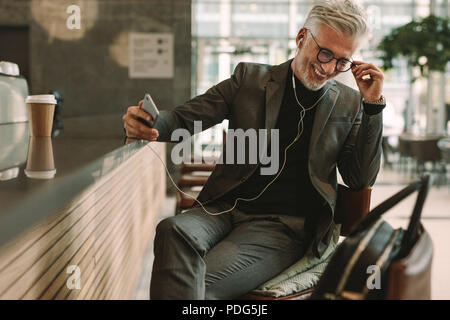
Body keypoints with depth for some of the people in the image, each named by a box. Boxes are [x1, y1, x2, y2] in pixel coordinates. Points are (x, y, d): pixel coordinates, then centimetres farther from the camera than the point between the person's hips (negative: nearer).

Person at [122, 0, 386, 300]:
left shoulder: (349, 103, 10)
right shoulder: (250, 78, 9)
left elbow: (361, 179, 6)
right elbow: (184, 119, 8)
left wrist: (373, 105, -2)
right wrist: (148, 124, -17)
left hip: (283, 226, -2)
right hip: (226, 208, 2)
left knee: (202, 282, -30)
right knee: (174, 231, -33)